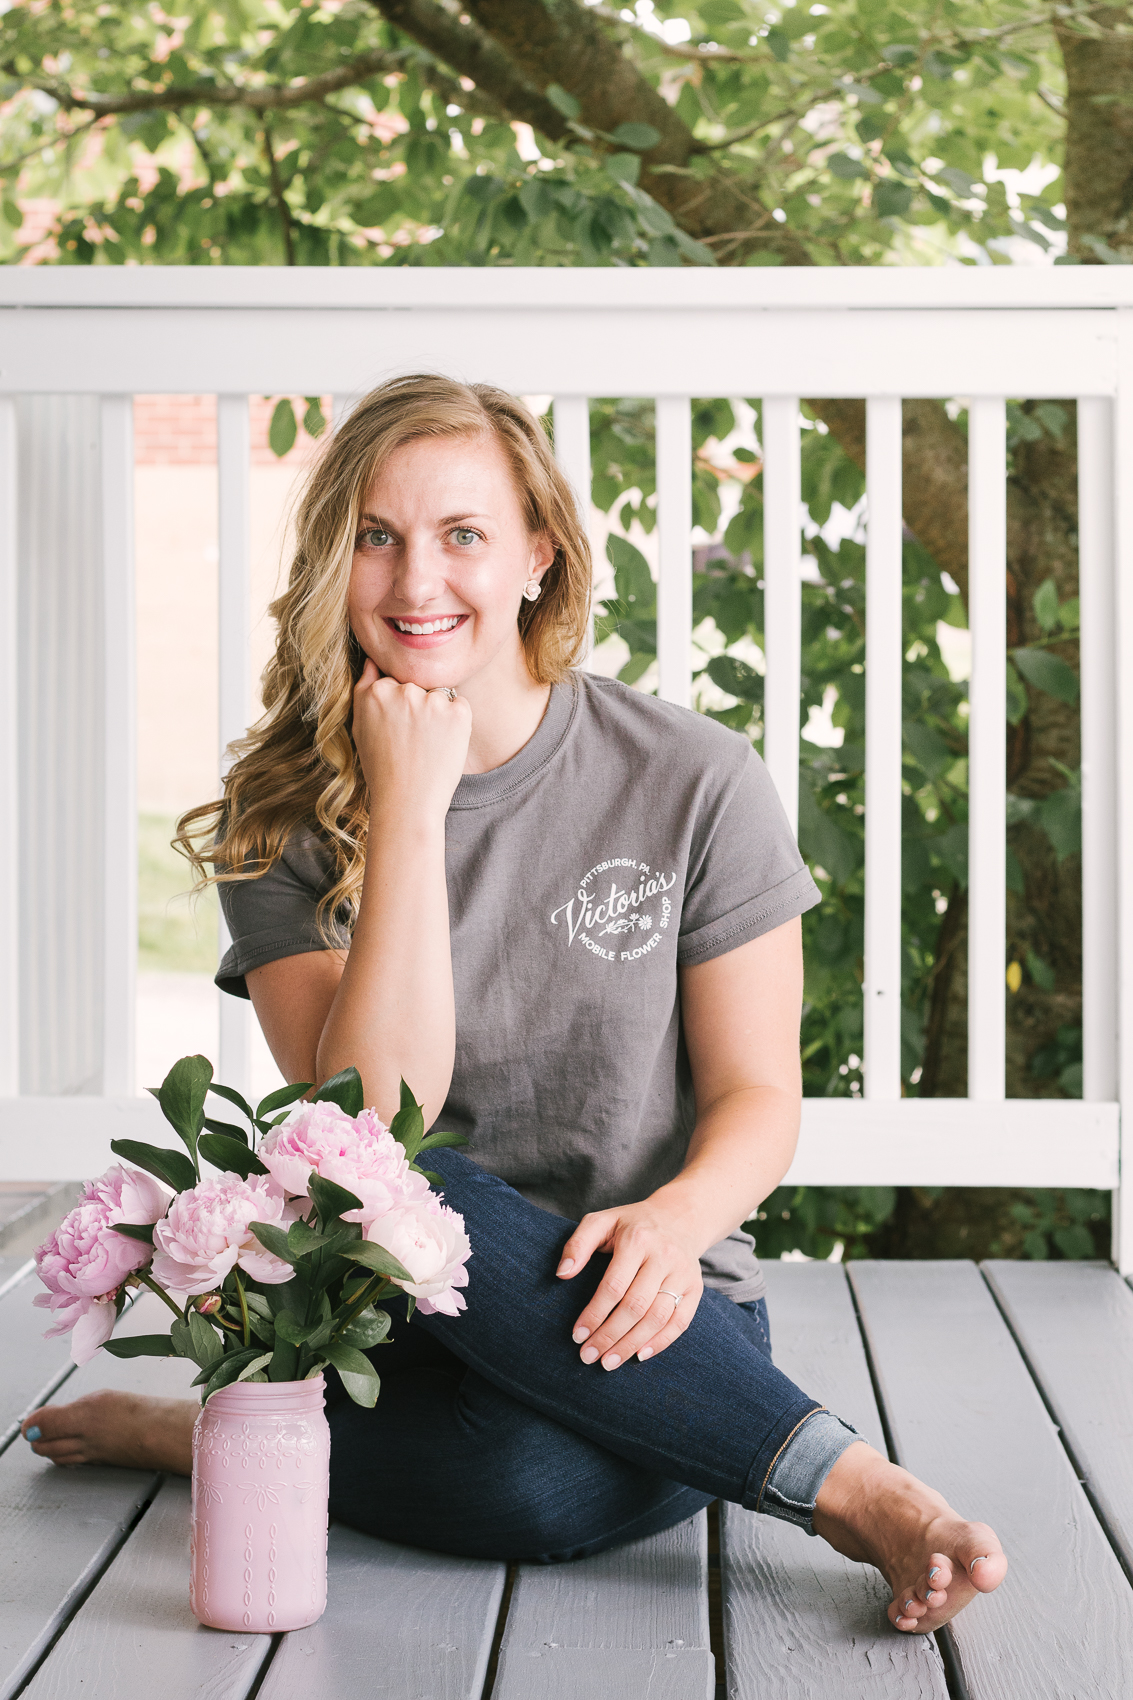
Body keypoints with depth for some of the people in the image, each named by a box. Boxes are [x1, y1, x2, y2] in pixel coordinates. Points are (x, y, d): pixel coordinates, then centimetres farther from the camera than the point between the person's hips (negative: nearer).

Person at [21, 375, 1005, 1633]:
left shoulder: (694, 784, -3)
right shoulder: (286, 819, 0)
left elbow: (758, 1094, 1)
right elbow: (372, 1126, -14)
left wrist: (679, 1219, -23)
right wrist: (408, 803, -17)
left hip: (650, 1329, -2)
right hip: (395, 1327, 3)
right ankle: (850, 1489, -22)